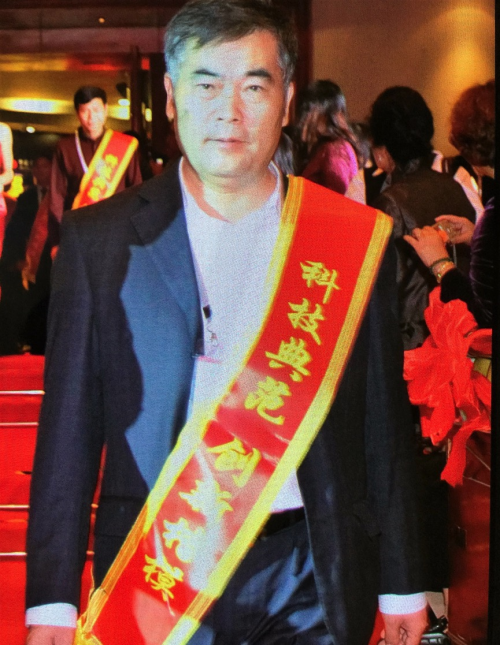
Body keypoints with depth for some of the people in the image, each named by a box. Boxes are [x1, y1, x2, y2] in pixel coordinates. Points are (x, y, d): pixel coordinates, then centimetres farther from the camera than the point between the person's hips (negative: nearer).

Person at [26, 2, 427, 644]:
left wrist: (402, 585, 6)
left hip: (310, 584, 1)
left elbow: (384, 423, 5)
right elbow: (69, 426, 0)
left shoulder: (356, 238, 2)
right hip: (158, 578, 0)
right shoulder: (98, 240, 0)